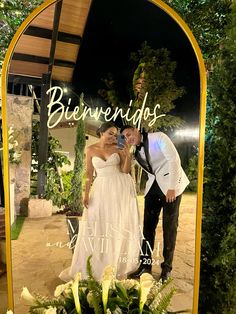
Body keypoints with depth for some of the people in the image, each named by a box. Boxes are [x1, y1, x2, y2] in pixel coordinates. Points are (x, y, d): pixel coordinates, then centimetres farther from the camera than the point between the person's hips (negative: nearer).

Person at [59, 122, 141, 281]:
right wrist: (86, 193, -3)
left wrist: (128, 156, -16)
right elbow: (89, 173, 3)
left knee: (120, 226, 6)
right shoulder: (91, 149, 3)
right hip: (101, 189, 1)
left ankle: (117, 266, 27)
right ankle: (93, 266, 28)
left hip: (121, 188, 0)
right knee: (94, 227, 7)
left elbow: (125, 170, -1)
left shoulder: (118, 148, 0)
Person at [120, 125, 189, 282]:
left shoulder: (158, 137, -9)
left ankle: (167, 267, 20)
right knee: (148, 225, 4)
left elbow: (174, 159, -18)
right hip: (153, 186, 6)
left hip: (171, 185, -5)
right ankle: (145, 264, 18)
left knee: (170, 226, 3)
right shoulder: (137, 152, 9)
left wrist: (172, 187, -21)